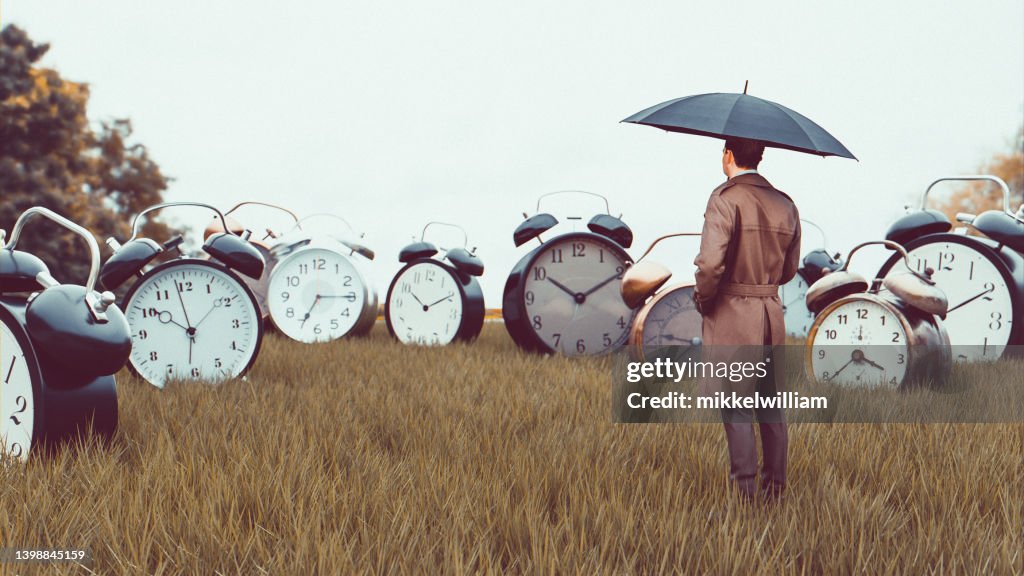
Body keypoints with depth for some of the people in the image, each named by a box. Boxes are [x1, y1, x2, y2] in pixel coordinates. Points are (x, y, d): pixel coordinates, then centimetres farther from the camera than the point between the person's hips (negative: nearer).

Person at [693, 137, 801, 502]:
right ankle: (775, 489, 23)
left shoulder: (725, 199, -13)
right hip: (772, 314, 6)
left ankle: (745, 491, 3)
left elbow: (710, 263, -24)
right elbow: (789, 270, 13)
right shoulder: (785, 205, 8)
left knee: (736, 406, 0)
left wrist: (703, 298, -8)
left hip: (732, 315, -6)